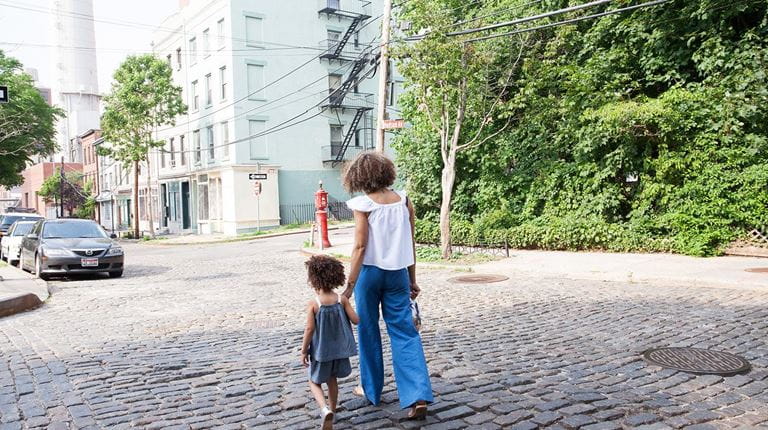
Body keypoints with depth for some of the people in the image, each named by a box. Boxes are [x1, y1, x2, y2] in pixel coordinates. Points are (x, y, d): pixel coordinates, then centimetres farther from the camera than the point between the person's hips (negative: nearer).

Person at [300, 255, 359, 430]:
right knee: (332, 380, 23)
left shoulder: (313, 304, -18)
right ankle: (332, 410, 33)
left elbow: (309, 329, -17)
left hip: (321, 350, -4)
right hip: (339, 349, 4)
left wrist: (304, 350, -6)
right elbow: (355, 320, -9)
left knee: (314, 381, 12)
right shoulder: (342, 299, -9)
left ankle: (325, 409, -10)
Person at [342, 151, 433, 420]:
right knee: (405, 332, 3)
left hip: (370, 271, -3)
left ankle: (371, 389, 26)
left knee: (368, 331, 13)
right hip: (398, 273, 3)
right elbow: (410, 244, 6)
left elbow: (360, 246, -13)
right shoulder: (404, 201, 3)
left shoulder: (363, 204, -9)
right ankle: (418, 397, -6)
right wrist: (412, 280, 13)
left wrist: (350, 283, -10)